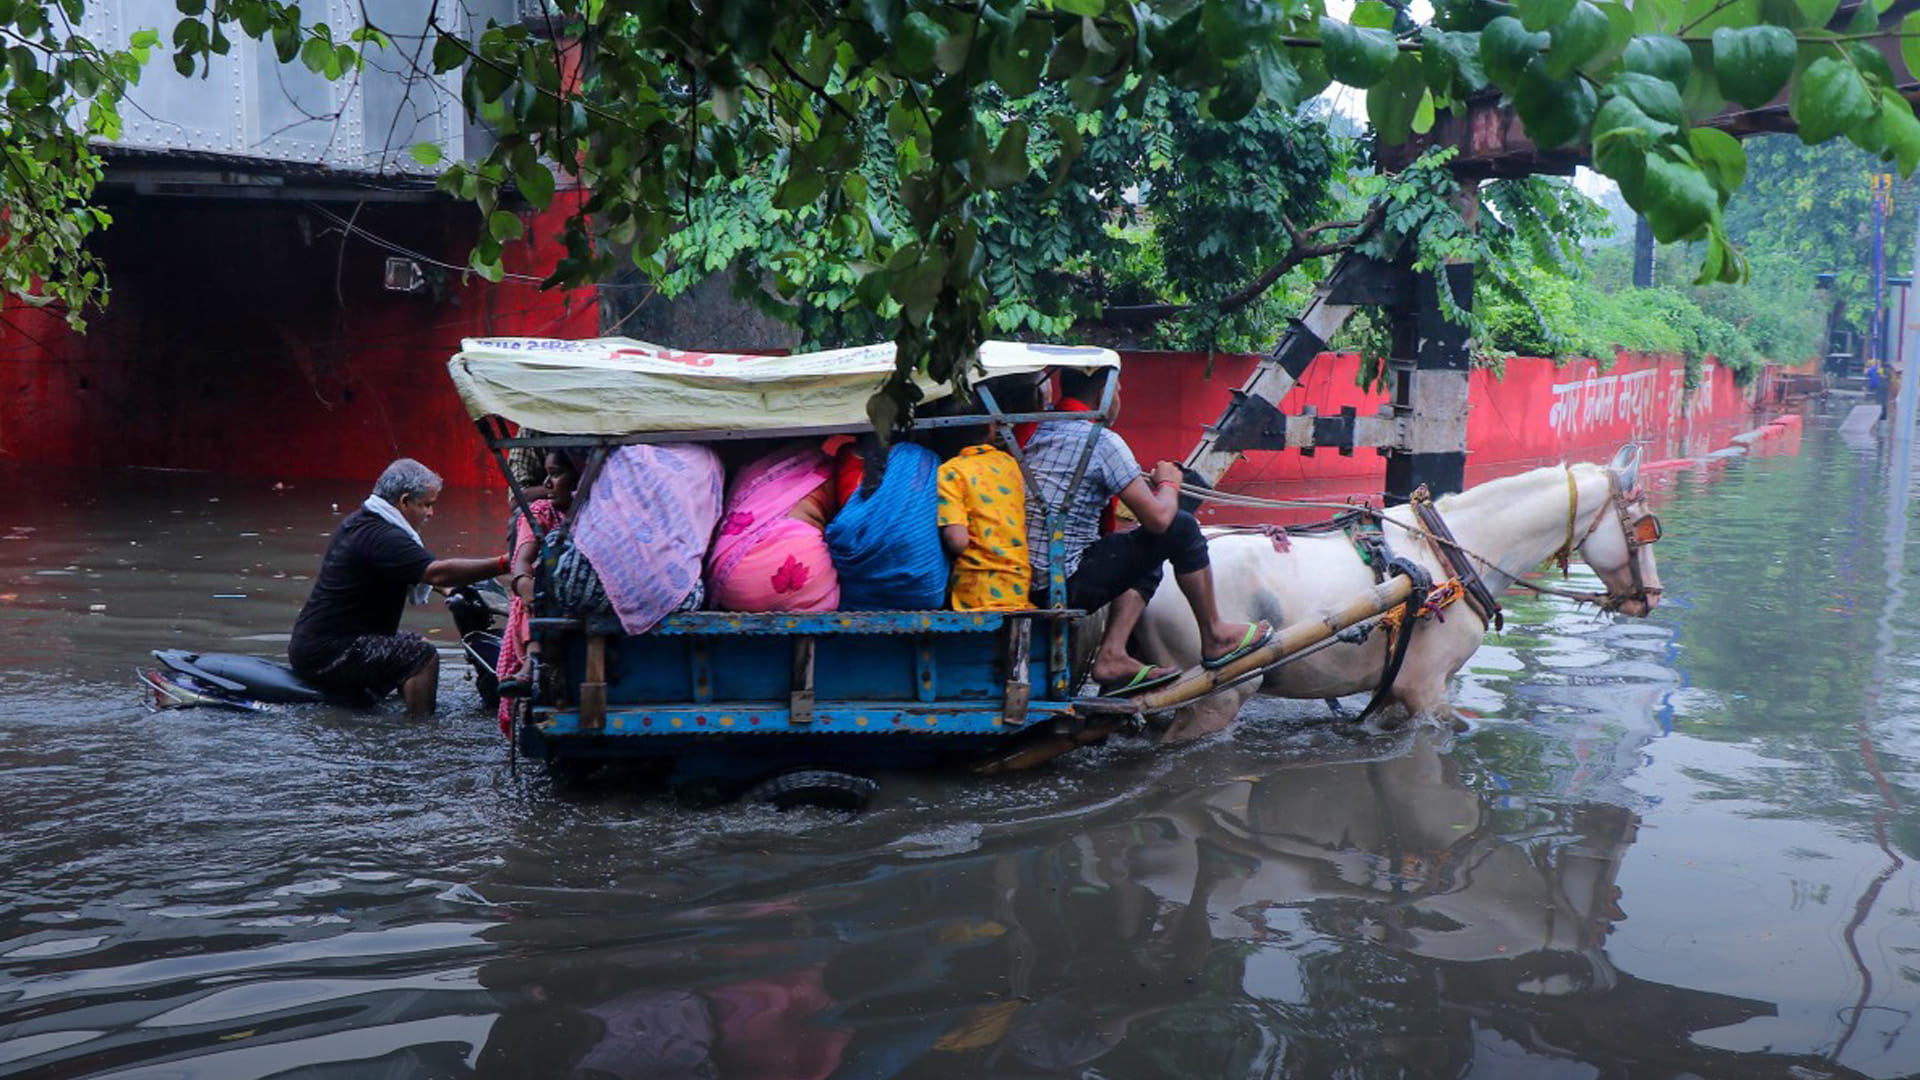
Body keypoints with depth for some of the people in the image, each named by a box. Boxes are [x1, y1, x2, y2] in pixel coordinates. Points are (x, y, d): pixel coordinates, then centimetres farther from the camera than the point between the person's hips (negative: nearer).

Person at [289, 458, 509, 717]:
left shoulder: (357, 522, 14)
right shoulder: (381, 537, -20)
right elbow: (437, 572, -32)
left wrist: (446, 587, 13)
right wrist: (503, 564, -32)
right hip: (327, 652, -11)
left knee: (413, 642, 24)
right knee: (422, 656, -20)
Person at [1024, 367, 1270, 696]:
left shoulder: (1037, 432, 12)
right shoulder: (1102, 441, -12)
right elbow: (1158, 518, -12)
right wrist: (1168, 483, 11)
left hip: (1026, 581, 8)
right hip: (1067, 587, -8)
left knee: (1148, 564, 26)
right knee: (1181, 528, 1)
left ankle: (1111, 656, 11)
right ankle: (1214, 637, 15)